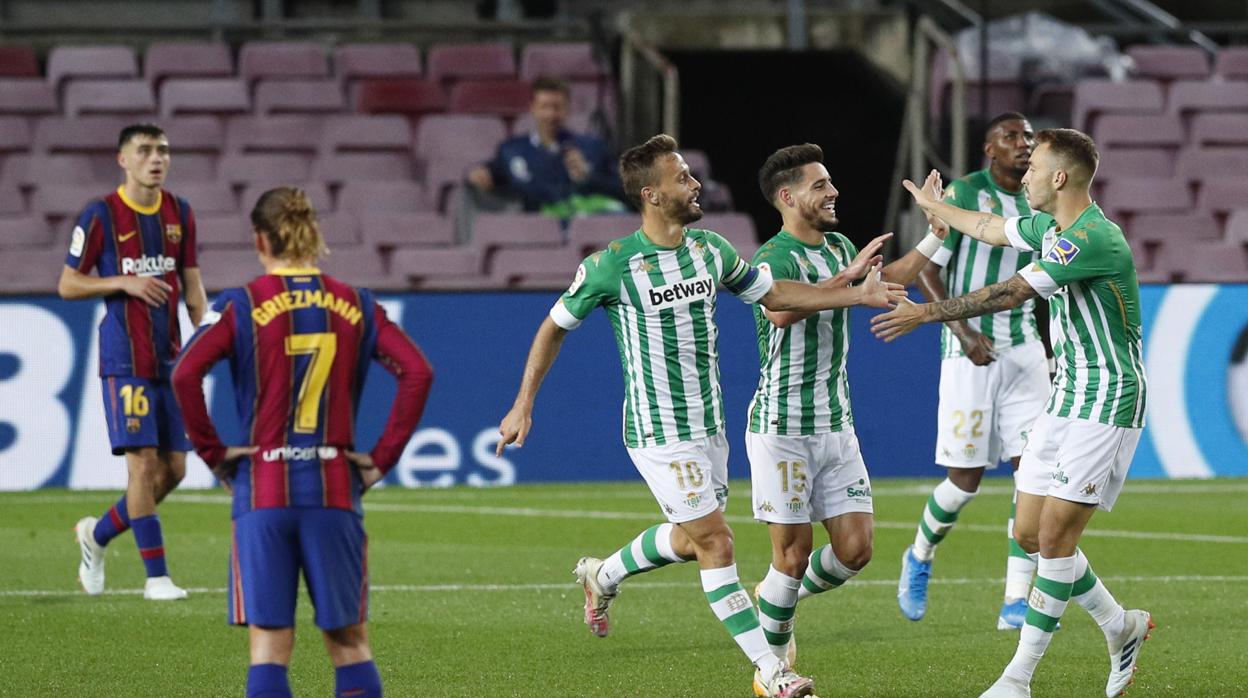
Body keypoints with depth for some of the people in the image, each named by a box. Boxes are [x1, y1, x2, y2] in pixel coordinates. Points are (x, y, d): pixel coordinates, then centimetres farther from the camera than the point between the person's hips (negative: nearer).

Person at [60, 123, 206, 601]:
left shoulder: (180, 214, 10)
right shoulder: (100, 216, -5)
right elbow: (67, 285, -2)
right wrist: (125, 282, -15)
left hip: (170, 359, 6)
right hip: (125, 359, -6)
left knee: (173, 468, 4)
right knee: (143, 462, -10)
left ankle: (98, 534, 25)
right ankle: (156, 576, -5)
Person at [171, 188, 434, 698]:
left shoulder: (241, 306, -2)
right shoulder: (355, 306, 5)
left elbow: (185, 373, -14)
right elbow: (417, 373, -3)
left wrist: (214, 454, -4)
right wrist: (382, 459, 1)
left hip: (263, 489, -2)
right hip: (335, 489, 2)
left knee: (269, 645, 0)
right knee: (351, 643, 9)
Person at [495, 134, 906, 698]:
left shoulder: (710, 250, 2)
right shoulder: (612, 266, -14)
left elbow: (774, 293, 14)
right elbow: (554, 327, -1)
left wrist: (858, 294, 7)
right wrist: (523, 406, -1)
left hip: (709, 422, 7)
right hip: (658, 433, -7)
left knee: (691, 539, 16)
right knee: (716, 543, -9)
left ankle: (602, 576, 43)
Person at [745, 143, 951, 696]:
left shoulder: (839, 247, 12)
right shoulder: (774, 257, -13)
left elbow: (891, 280, 28)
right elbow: (781, 311, -34)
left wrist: (935, 234, 18)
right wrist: (848, 275, -35)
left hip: (836, 424, 7)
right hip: (782, 428, -7)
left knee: (855, 550, 0)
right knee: (794, 552, -4)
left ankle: (781, 601, 27)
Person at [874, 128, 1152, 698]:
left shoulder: (1092, 240, -21)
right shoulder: (1052, 228, 10)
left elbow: (1009, 294, -24)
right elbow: (990, 228, 31)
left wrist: (925, 313, -19)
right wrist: (933, 206, 48)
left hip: (1106, 408, -10)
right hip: (1065, 399, 10)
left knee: (1054, 538, -9)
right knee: (1030, 534, 7)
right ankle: (1121, 628, 23)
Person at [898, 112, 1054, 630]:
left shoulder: (1036, 206, 11)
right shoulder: (963, 194, -7)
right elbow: (927, 270, -10)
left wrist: (1051, 354, 20)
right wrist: (964, 332, -20)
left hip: (1024, 351, 5)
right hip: (970, 354, -5)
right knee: (966, 479, -3)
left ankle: (1016, 602, -4)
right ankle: (919, 558, 27)